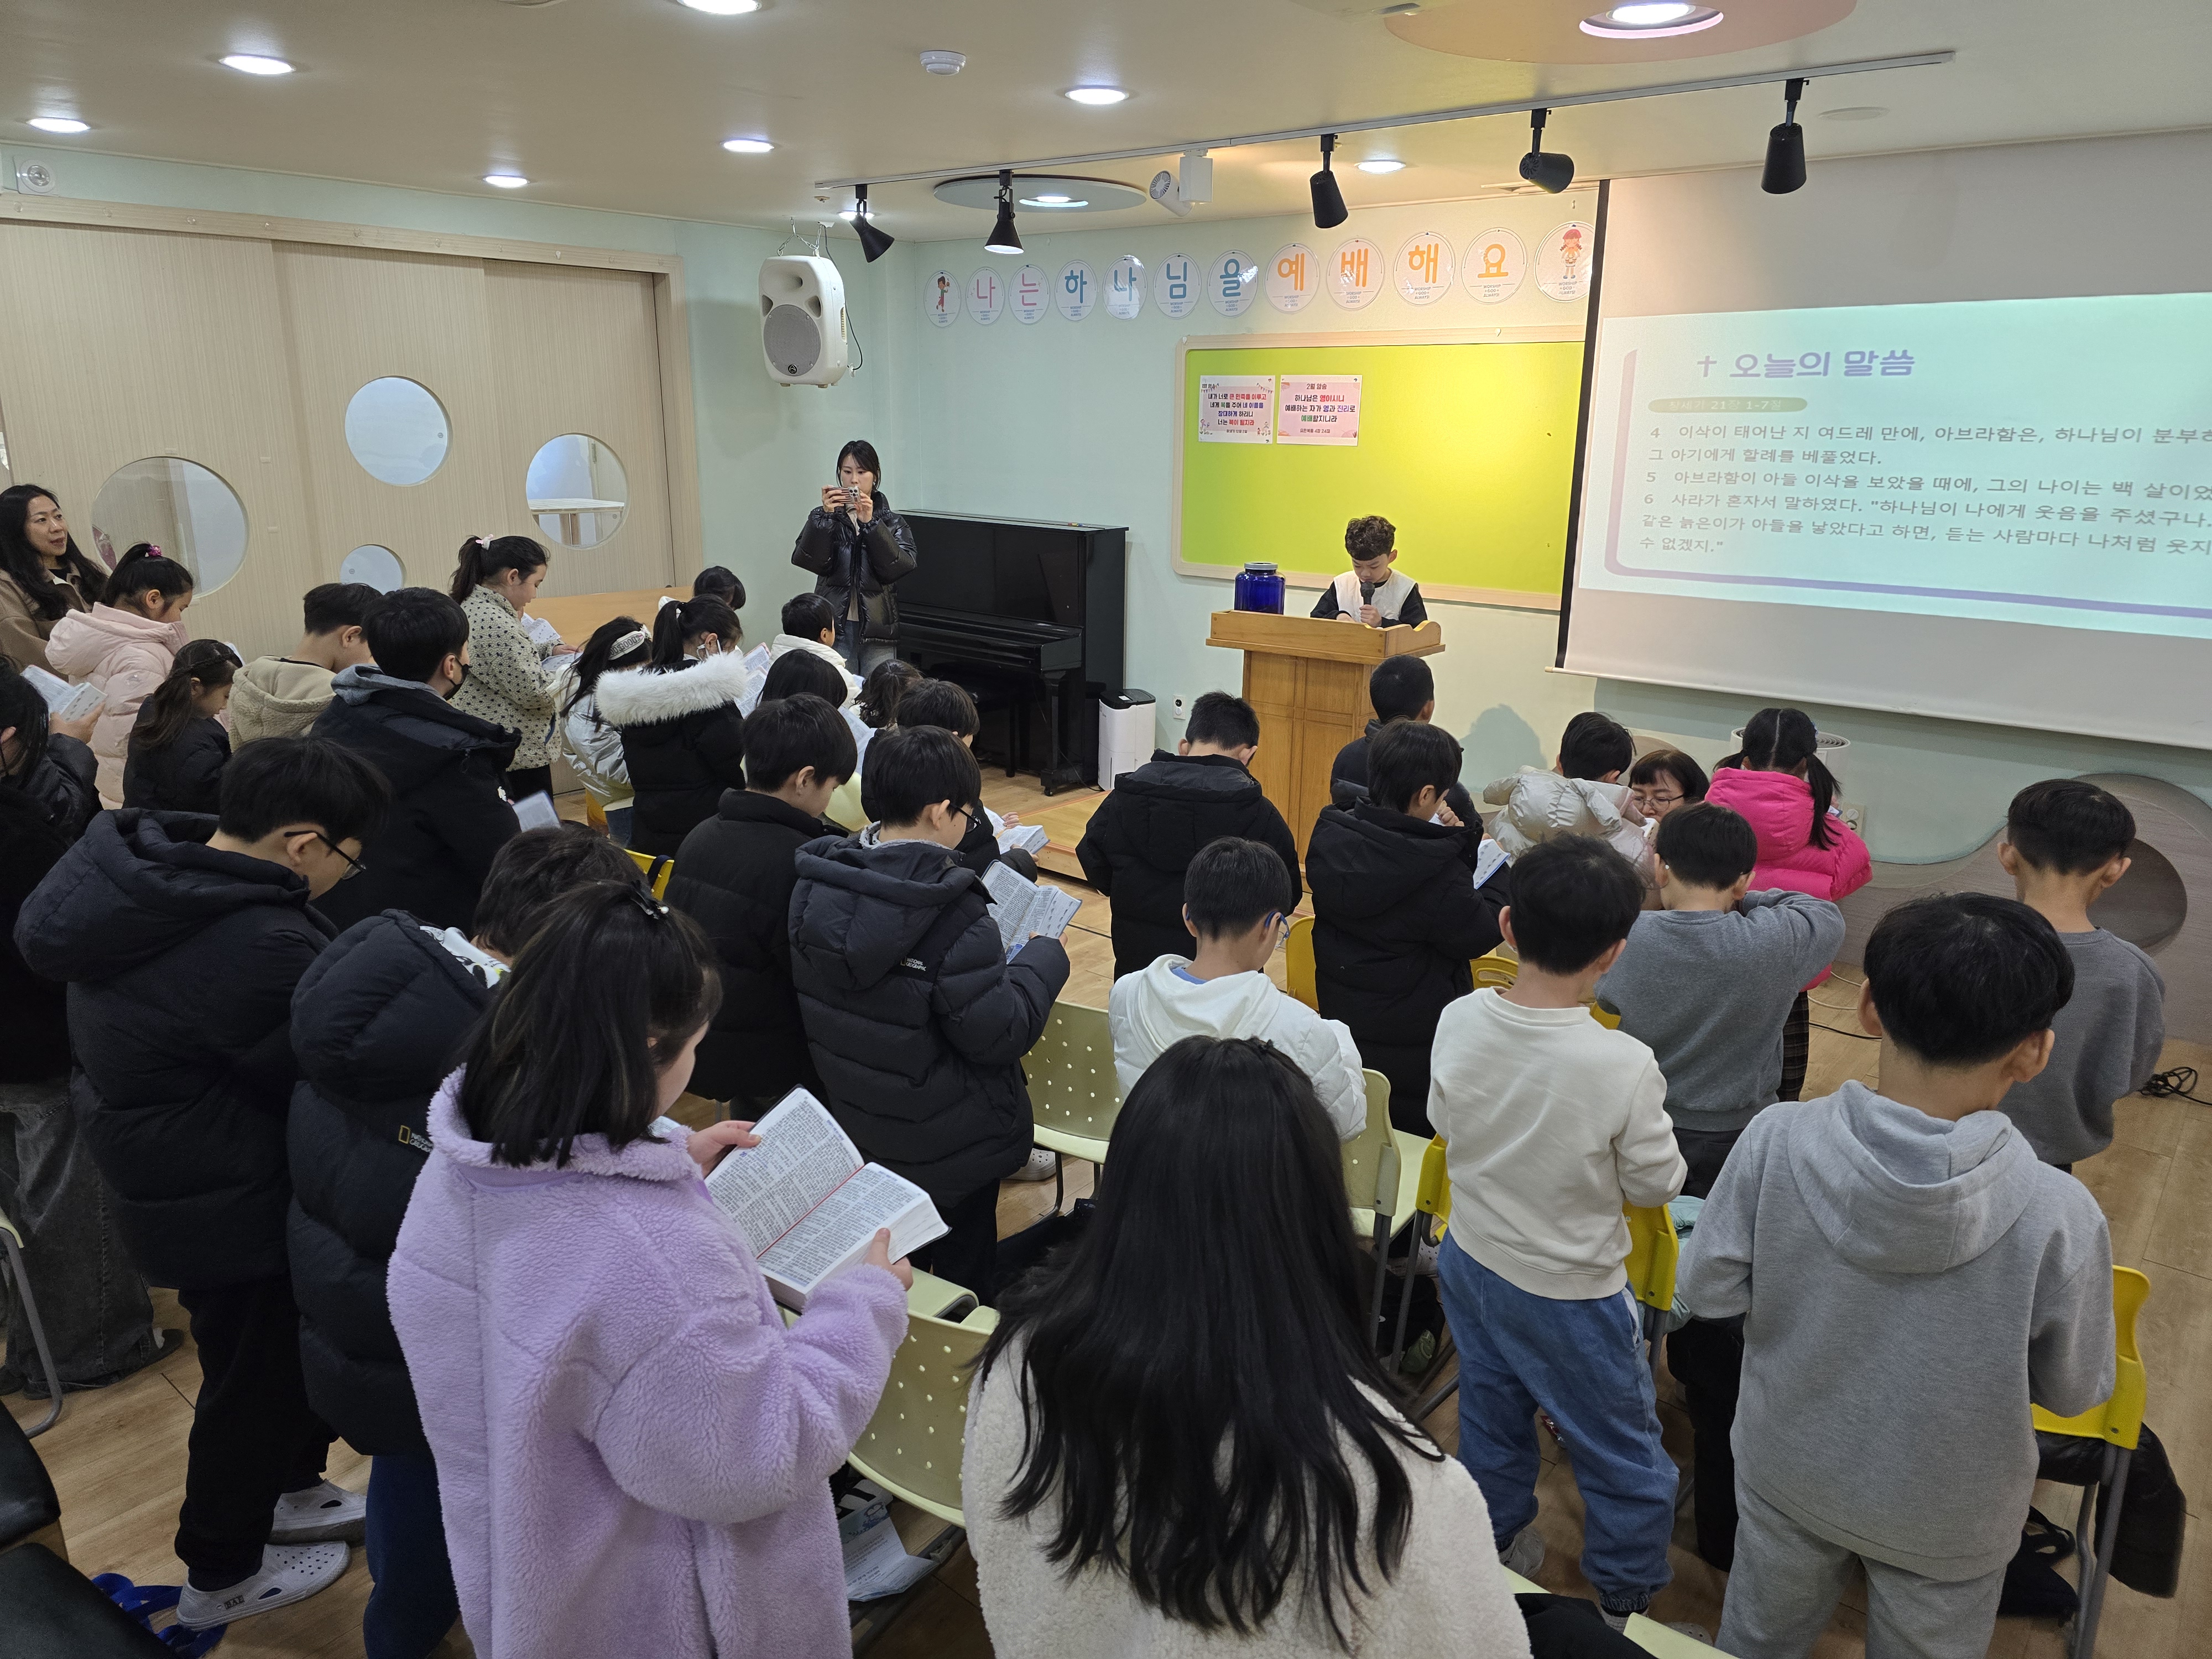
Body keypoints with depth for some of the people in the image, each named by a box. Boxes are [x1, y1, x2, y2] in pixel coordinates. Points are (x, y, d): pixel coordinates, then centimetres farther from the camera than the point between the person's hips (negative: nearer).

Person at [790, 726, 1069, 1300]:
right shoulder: (953, 913, -31)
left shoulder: (815, 885, -9)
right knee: (965, 1269, 19)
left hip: (855, 1115, 7)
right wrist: (1045, 958, -11)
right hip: (949, 1142, -6)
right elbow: (998, 1035, -26)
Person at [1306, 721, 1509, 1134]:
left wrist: (1455, 844, 1)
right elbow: (1477, 937, -14)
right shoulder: (1436, 869, -27)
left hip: (1340, 1018, 6)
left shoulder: (1329, 838, -9)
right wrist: (1503, 873, 0)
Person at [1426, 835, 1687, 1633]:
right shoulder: (1625, 1066, -32)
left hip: (1471, 1264, 5)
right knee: (1623, 1455, 21)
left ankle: (1499, 1542, 50)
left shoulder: (1459, 1022, -18)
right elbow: (1655, 1185, -16)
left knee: (1491, 1415, 28)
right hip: (1568, 1294, -5)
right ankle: (1623, 1599, 40)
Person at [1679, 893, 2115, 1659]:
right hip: (1945, 1520, 0)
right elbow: (2073, 1390, -14)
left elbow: (1705, 1289, -16)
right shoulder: (2059, 1219, -31)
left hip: (1787, 1472, 1)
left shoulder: (1776, 1141, -29)